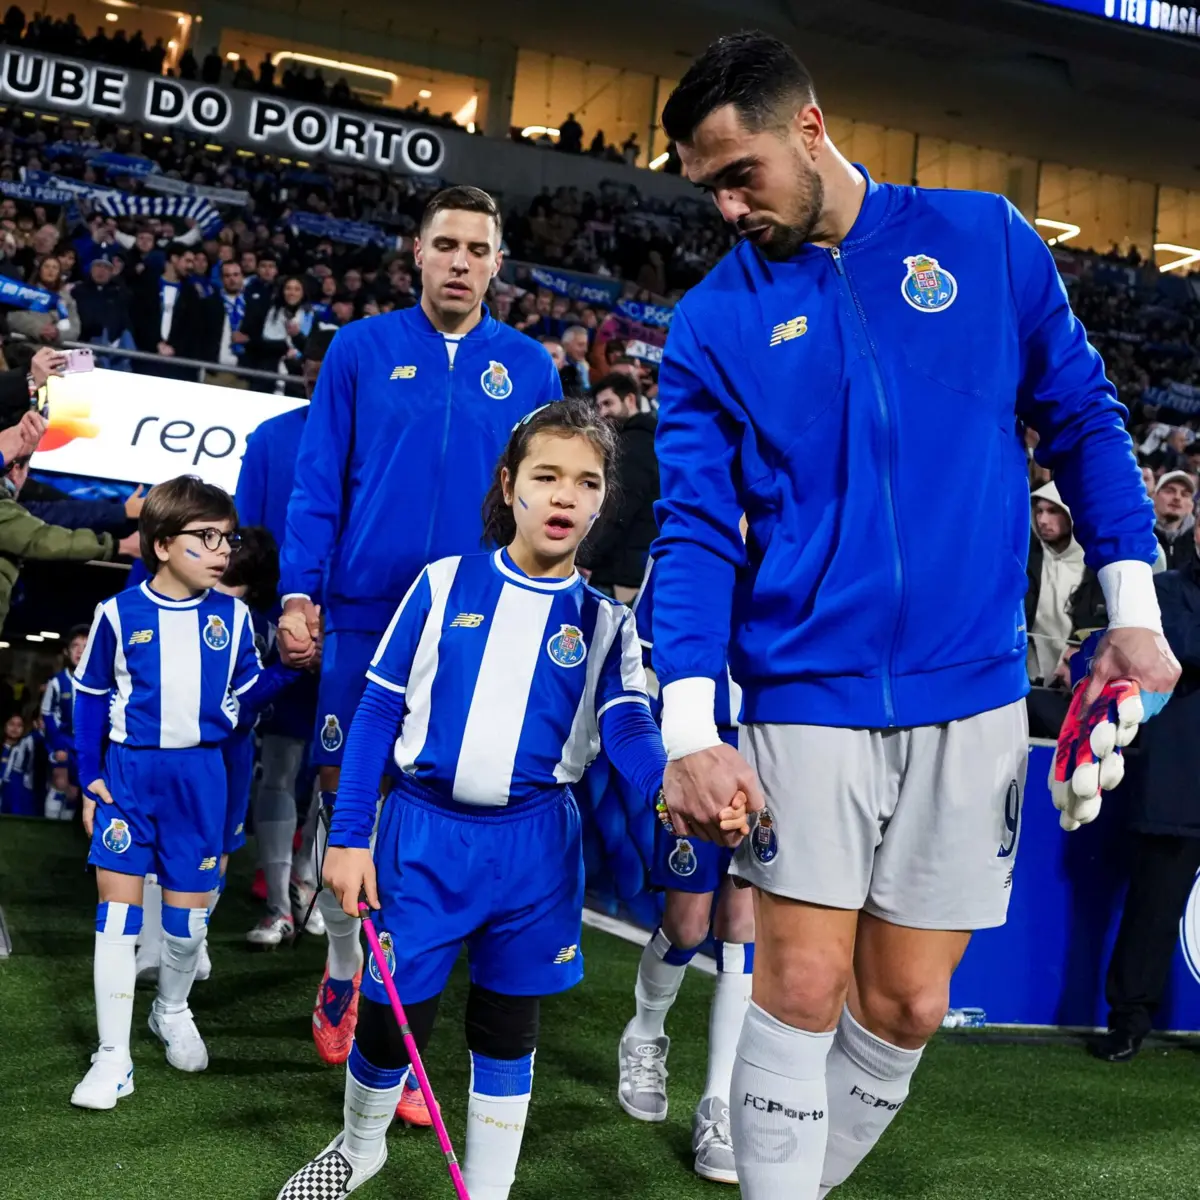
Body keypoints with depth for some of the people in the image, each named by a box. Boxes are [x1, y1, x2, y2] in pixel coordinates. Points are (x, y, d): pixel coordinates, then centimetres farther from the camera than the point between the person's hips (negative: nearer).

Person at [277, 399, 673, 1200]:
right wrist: (349, 836, -3)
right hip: (423, 831, -1)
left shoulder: (605, 621, 2)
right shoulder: (443, 584, 0)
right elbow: (378, 712, 2)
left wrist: (678, 787, -34)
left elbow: (629, 731, -11)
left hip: (533, 844, 1)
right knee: (391, 1013, 6)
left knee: (508, 1026, 11)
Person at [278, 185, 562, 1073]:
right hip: (365, 615, 0)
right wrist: (300, 590, -6)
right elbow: (319, 481, 4)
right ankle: (344, 970, 29)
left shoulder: (529, 367, 7)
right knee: (347, 797, 6)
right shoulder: (361, 349, 5)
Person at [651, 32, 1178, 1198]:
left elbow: (1082, 422, 10)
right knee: (801, 991, -2)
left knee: (905, 1009, 7)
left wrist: (1133, 607, 4)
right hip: (806, 700, -1)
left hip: (970, 702, 1)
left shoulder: (986, 239, 4)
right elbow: (695, 531, -5)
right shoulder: (712, 322, 1)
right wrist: (690, 726, -17)